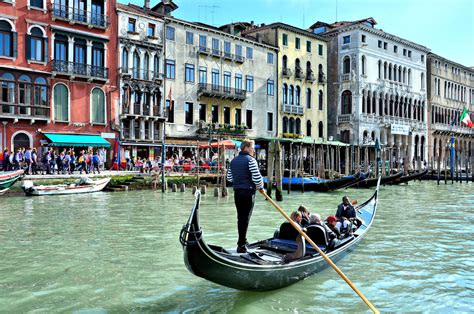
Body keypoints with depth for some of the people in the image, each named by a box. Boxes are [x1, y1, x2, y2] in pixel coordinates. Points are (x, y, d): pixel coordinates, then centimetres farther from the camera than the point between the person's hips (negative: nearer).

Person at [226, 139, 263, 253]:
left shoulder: (234, 161, 13)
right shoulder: (250, 160, -11)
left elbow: (229, 177, 17)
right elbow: (257, 176, -17)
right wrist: (260, 186, 0)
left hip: (237, 192, 7)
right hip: (248, 192, -7)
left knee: (240, 217, 15)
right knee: (245, 218, -3)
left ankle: (241, 241, 25)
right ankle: (242, 245, -2)